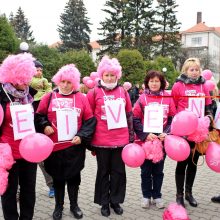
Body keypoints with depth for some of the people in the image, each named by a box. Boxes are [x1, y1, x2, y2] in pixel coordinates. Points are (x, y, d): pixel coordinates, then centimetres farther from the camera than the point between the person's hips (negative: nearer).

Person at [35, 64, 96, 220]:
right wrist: (44, 126, -12)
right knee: (58, 178, 13)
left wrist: (82, 136, -10)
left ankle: (74, 205, 32)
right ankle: (59, 206, 32)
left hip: (75, 147, 0)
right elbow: (39, 117, 7)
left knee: (74, 177, 12)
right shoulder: (49, 97, 2)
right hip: (55, 146, 0)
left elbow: (90, 120, 1)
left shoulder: (82, 98, 1)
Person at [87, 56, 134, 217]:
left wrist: (131, 137, 11)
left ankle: (116, 201, 28)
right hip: (101, 141, -2)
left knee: (119, 171, 11)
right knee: (103, 171, 11)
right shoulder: (94, 92, -2)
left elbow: (129, 115, 12)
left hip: (121, 139, 3)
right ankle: (104, 202, 25)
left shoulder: (123, 92, 7)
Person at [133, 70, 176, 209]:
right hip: (145, 140, -1)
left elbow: (173, 119, 3)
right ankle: (146, 196, 26)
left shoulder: (168, 98, 2)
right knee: (146, 170, 11)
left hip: (162, 140, 1)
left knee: (158, 170, 13)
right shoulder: (142, 98, -3)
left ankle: (157, 196, 28)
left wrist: (166, 133, -11)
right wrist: (145, 134, -14)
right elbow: (135, 120, -5)